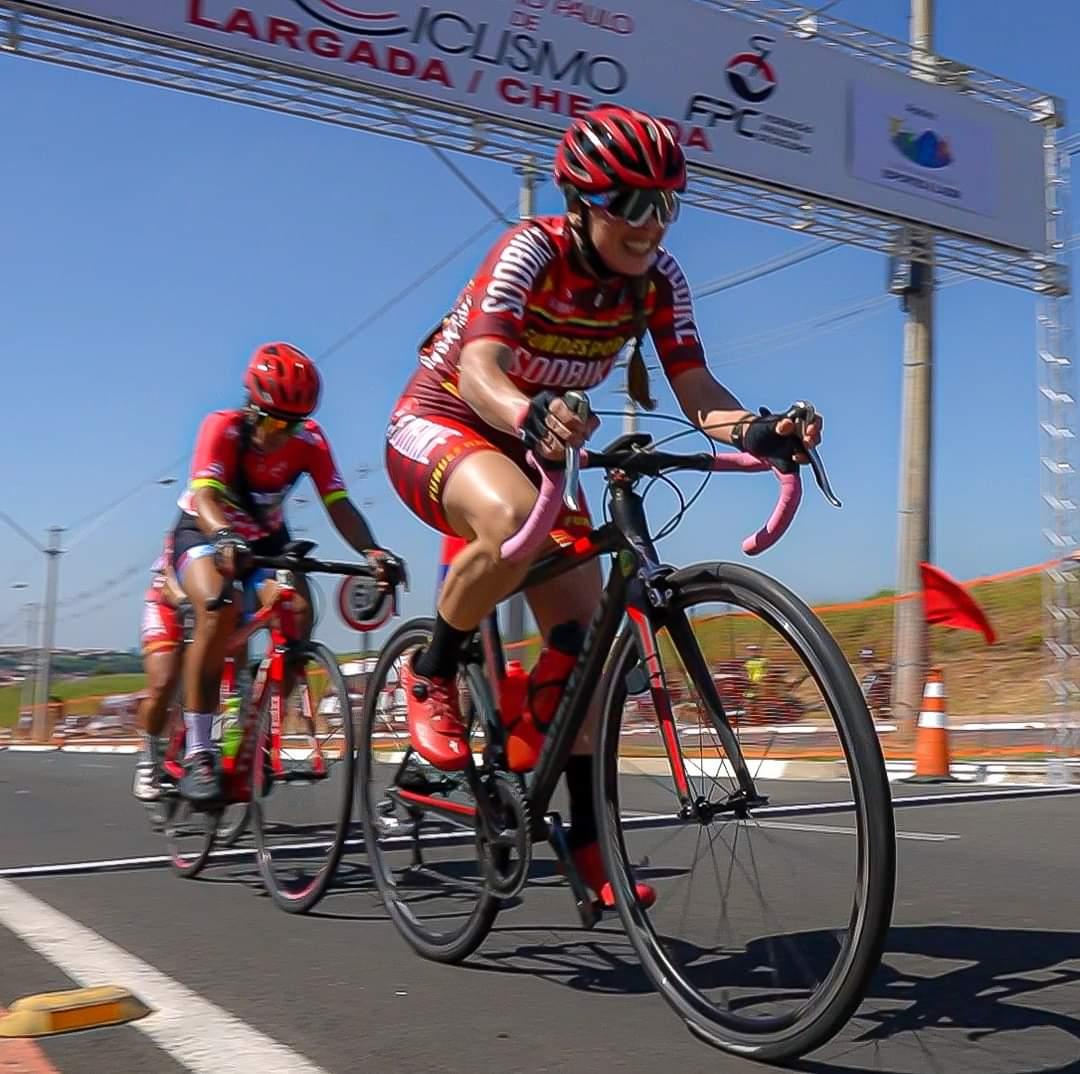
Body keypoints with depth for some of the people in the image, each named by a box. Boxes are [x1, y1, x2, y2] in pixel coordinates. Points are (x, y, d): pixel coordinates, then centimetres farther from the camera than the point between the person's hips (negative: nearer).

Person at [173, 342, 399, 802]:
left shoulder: (309, 440, -18)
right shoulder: (223, 427, -25)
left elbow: (338, 505, -25)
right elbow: (204, 495, -38)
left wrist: (372, 552, -44)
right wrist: (225, 539, -60)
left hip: (266, 540, 3)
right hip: (204, 532, -3)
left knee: (298, 616, -24)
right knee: (218, 609, -34)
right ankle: (196, 754, -27)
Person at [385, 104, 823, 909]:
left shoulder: (658, 278, -9)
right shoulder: (532, 251, -24)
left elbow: (697, 390, -17)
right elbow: (479, 371, -38)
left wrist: (759, 430, -39)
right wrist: (534, 414, -61)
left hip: (533, 446, 6)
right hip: (438, 424, -5)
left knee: (582, 632, -5)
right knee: (515, 521, -40)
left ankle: (589, 842, 5)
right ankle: (432, 674, -12)